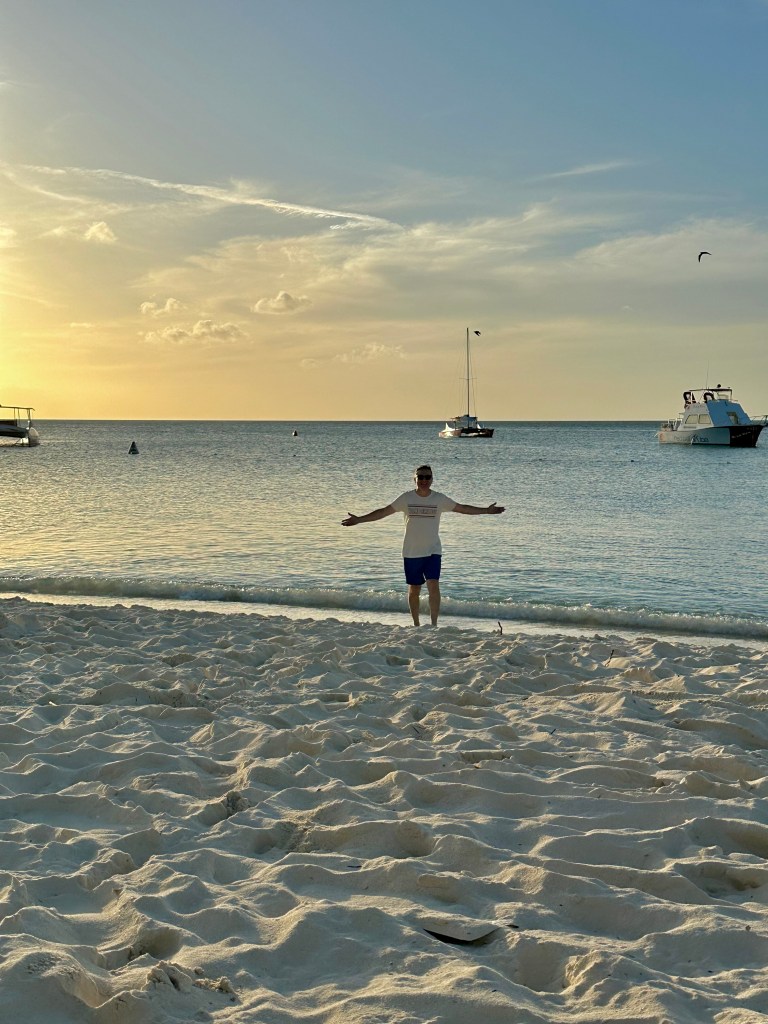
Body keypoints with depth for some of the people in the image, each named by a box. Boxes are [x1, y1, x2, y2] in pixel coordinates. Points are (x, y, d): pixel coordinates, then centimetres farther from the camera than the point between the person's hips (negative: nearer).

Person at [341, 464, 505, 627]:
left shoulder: (439, 499, 1)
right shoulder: (406, 498, -1)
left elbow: (463, 508, 8)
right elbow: (383, 512, 1)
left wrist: (487, 510, 5)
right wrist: (359, 519, -3)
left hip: (433, 551, 0)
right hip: (411, 552, 1)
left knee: (433, 585, -15)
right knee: (414, 589, 8)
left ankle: (434, 624, -12)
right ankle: (416, 624, 22)